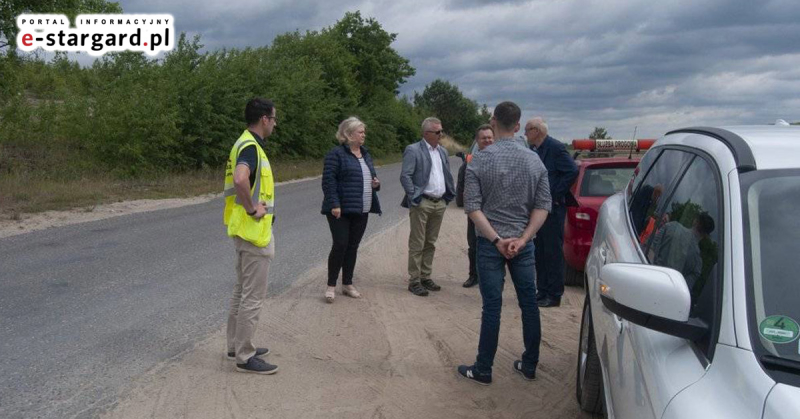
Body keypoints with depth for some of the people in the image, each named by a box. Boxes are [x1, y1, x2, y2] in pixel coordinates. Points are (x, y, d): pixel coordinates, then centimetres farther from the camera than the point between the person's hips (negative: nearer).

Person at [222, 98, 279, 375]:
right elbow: (240, 179, -38)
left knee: (242, 290, 19)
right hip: (254, 231, -11)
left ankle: (236, 345, 30)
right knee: (253, 296, -2)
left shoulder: (246, 143, 13)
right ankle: (245, 357, 6)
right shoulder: (251, 147, -19)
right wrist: (252, 208, -25)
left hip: (243, 230, 11)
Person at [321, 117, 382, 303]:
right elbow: (328, 181, -15)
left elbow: (371, 176, 25)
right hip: (341, 210, -7)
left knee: (353, 247, 11)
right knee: (340, 245, -7)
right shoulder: (336, 154, -9)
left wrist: (376, 184, 2)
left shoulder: (365, 154, 15)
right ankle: (331, 286, 5)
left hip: (361, 211, 7)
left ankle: (347, 285, 21)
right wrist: (334, 204, -22)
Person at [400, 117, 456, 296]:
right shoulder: (413, 150, -8)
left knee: (430, 243, 13)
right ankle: (414, 281, 6)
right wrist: (414, 199, -14)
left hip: (440, 203, 7)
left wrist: (449, 195, 9)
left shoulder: (442, 151, 14)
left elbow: (447, 175, 19)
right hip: (422, 203, -7)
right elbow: (405, 176, -12)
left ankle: (425, 277, 22)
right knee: (417, 244, -1)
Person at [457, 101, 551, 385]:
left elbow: (472, 207, -12)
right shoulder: (534, 160, 2)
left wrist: (496, 240, -12)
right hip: (524, 243, 3)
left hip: (490, 243, -2)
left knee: (492, 306, 2)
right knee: (529, 303, 12)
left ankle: (483, 370, 12)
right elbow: (543, 206, -2)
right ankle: (529, 365, 23)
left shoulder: (480, 160, -7)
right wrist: (522, 239, -8)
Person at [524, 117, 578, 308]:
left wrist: (555, 194, -15)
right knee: (540, 252, 14)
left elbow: (573, 171, -19)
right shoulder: (533, 149, 12)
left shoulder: (555, 147, -13)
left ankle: (554, 295, 5)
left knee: (553, 252, -2)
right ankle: (542, 291, 23)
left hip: (552, 208, -9)